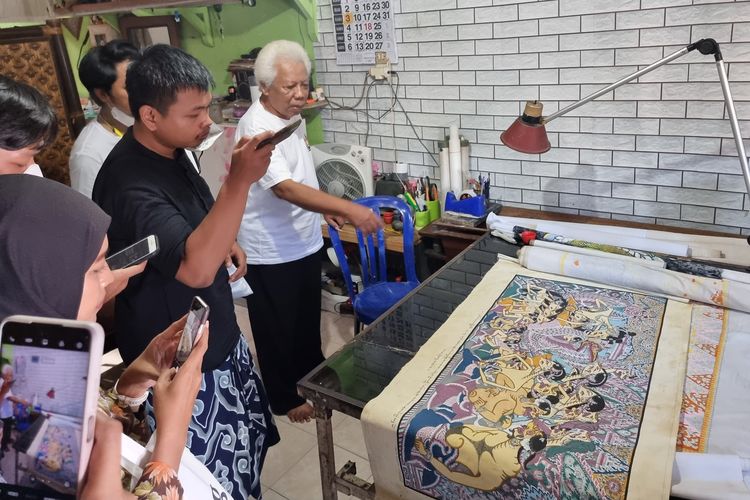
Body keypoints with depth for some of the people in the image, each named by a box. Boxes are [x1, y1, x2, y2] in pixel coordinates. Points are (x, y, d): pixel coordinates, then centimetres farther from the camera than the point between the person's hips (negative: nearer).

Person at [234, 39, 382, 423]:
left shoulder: (292, 116, 4)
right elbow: (285, 189, -37)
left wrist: (325, 208, 16)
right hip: (272, 253, -9)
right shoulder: (257, 128, -25)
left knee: (308, 319, 24)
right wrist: (347, 208, -44)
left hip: (305, 242, 9)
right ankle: (285, 398, 30)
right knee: (278, 330, 10)